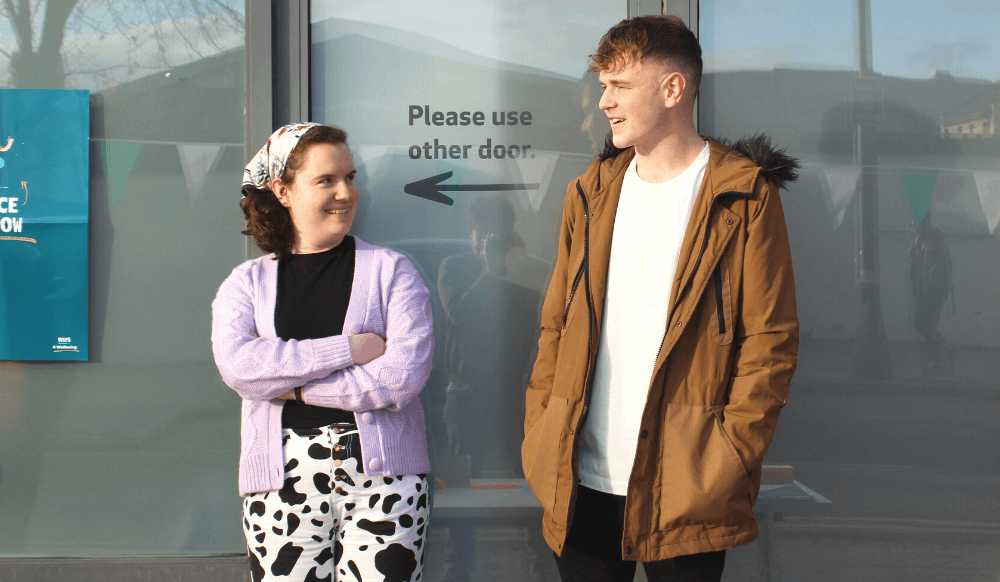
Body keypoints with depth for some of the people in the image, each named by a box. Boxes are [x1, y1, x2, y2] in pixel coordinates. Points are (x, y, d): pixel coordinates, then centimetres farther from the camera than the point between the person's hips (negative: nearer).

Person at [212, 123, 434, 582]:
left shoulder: (390, 270, 7)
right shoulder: (247, 282, 11)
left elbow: (406, 372, -7)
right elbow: (237, 363, -9)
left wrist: (295, 386, -8)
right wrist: (348, 349, -12)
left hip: (383, 474, -1)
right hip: (282, 478, 1)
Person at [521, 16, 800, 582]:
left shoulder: (744, 196, -2)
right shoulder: (590, 194, 13)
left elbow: (771, 339, -5)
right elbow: (556, 327, 14)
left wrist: (731, 458, -12)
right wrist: (539, 436, 5)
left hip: (683, 490, -4)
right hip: (582, 483, 4)